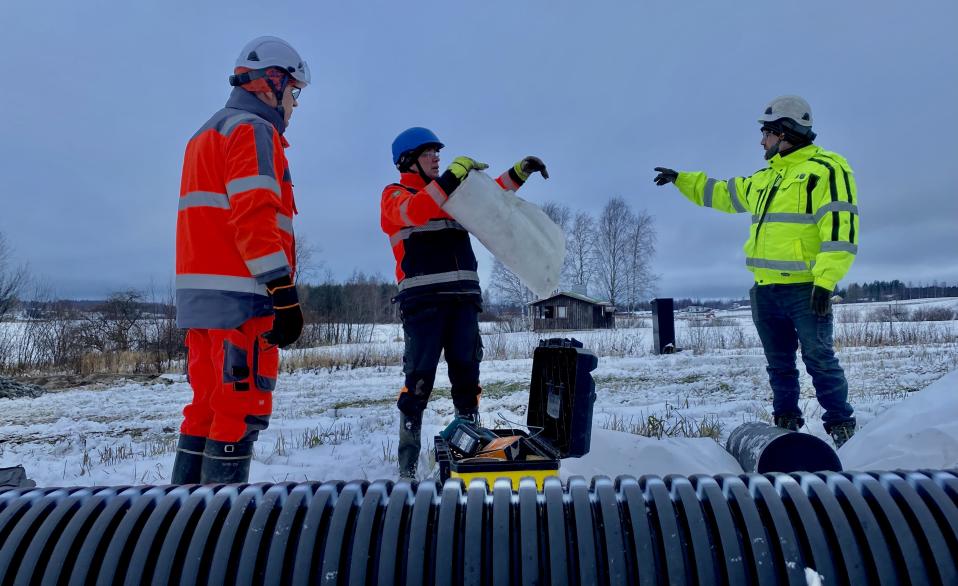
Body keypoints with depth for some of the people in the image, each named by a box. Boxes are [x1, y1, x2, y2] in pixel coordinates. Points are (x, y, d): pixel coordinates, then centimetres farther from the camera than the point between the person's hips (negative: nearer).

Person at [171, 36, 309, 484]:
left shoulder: (207, 134, 26)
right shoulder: (253, 129, -5)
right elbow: (255, 217, -18)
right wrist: (285, 294, -21)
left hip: (198, 293, 10)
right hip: (238, 294, -10)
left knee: (209, 404, 14)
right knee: (243, 408, -6)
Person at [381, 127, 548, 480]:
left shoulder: (453, 193, 23)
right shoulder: (394, 194, 6)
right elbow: (414, 212, -16)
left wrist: (518, 173, 11)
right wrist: (452, 175, -18)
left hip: (463, 296, 5)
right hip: (423, 299, -5)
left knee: (466, 375, 5)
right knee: (419, 379, -7)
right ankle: (408, 462, 0)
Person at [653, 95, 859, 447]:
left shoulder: (826, 169, -6)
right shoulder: (765, 179, 18)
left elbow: (840, 229, -15)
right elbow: (723, 194, 32)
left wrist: (825, 281, -22)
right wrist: (682, 180, 31)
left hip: (805, 289, -7)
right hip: (765, 290, 8)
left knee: (819, 360, -1)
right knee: (779, 364, 13)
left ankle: (841, 427, 12)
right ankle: (786, 422, 24)